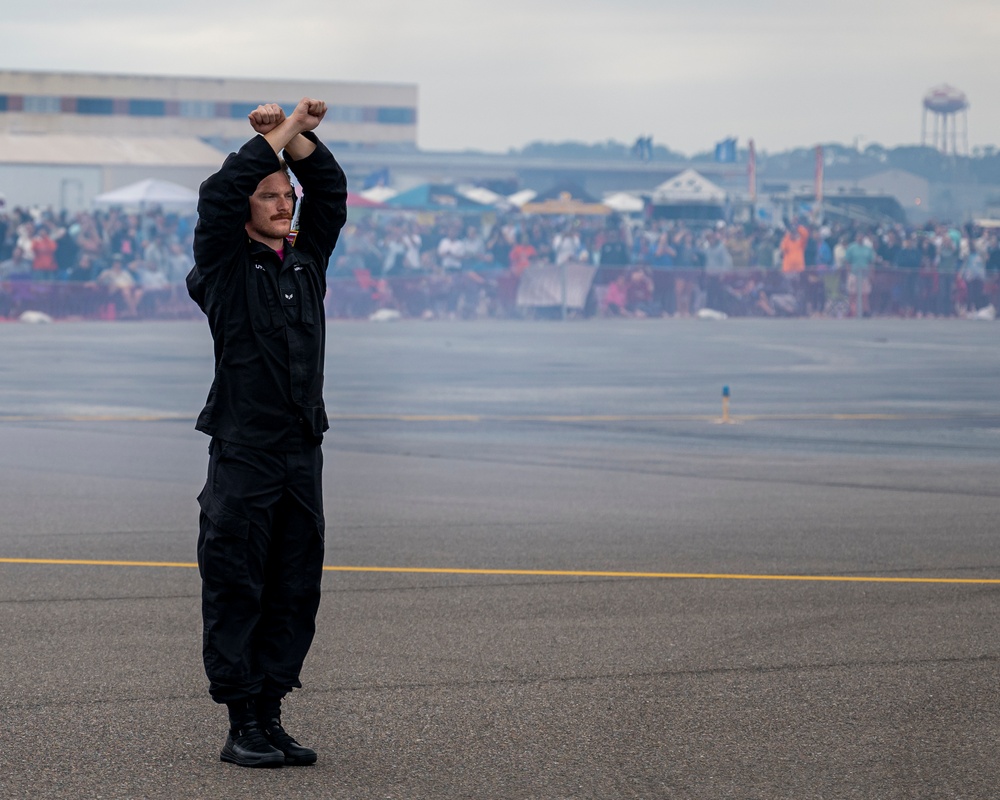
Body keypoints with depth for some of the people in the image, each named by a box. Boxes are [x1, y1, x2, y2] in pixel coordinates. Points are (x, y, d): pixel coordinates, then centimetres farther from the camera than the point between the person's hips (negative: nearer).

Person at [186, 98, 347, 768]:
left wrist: (303, 136, -2)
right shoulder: (225, 267, 0)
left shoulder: (308, 259, 14)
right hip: (243, 454, -6)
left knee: (296, 591, 6)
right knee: (236, 588, -4)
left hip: (302, 454, 6)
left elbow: (331, 191, 12)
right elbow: (219, 196, -13)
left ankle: (272, 714, 13)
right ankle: (243, 725, -1)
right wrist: (277, 134, -9)